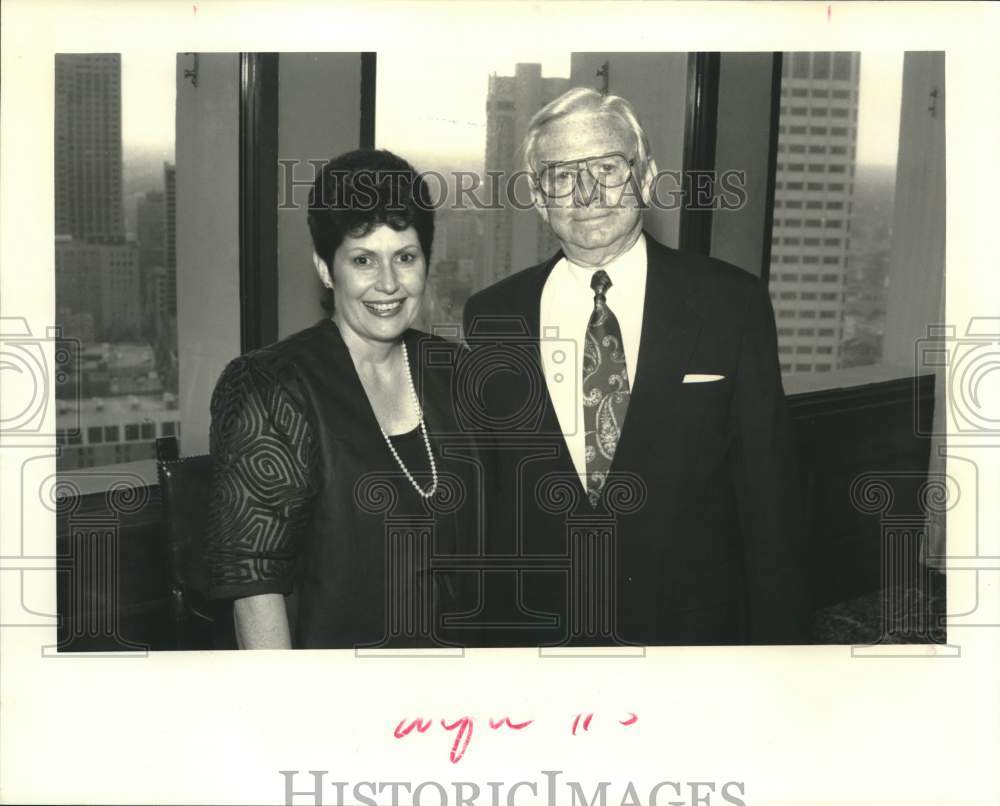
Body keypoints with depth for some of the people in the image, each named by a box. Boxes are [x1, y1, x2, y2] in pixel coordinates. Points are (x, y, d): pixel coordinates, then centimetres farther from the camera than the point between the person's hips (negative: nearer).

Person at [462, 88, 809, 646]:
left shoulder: (732, 302, -8)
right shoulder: (490, 318, -2)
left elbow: (769, 489, -6)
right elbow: (476, 496, 2)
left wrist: (778, 634, -6)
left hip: (696, 621, -1)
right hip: (537, 626, 2)